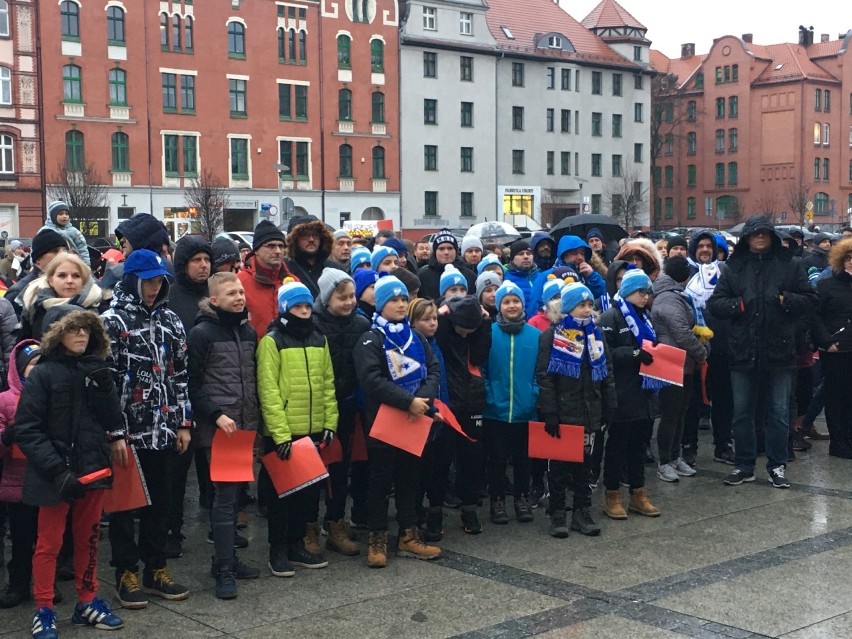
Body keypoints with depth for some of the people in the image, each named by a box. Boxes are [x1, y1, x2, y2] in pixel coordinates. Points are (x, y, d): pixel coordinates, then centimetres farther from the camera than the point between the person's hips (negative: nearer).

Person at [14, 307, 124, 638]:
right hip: (57, 473, -5)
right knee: (49, 543, 6)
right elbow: (26, 429, -13)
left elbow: (112, 420, 1)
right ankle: (44, 611, 17)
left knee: (88, 539, 15)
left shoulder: (95, 370, 5)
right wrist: (56, 470, -19)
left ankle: (87, 602, 29)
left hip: (94, 469, 5)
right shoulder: (43, 374, -9)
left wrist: (102, 385, -15)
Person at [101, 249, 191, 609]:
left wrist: (183, 423, 9)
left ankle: (156, 569, 24)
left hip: (162, 430, 5)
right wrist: (113, 430, -15)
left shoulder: (169, 321, 10)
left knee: (160, 500, 12)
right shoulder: (112, 322, -8)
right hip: (125, 431, -5)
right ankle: (126, 574, 16)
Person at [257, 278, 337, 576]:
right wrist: (280, 433, -18)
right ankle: (278, 550, 14)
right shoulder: (272, 341, -7)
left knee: (309, 488, 12)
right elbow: (268, 390, -13)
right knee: (282, 490, 4)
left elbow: (328, 384, 12)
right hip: (283, 433, -5)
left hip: (314, 430, 6)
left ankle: (298, 544, 25)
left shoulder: (319, 339, 11)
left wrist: (330, 422, 3)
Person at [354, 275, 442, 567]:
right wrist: (408, 401, -23)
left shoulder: (416, 337, 11)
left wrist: (423, 398, -15)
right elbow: (372, 380, -19)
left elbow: (434, 370, 4)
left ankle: (409, 536, 21)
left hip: (415, 421, 5)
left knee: (409, 478, 12)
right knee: (380, 480, 2)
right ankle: (377, 539, 10)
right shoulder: (370, 340, -7)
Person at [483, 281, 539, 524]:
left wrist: (535, 395, -6)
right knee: (496, 457, 8)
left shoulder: (535, 335, 0)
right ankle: (497, 500, 21)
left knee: (522, 456, 13)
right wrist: (488, 396, -9)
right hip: (495, 410, -1)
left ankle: (522, 498, 27)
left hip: (525, 410, 1)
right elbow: (481, 369, -3)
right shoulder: (488, 333, -4)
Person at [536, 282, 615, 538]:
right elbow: (544, 377, -12)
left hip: (589, 412, 5)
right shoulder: (552, 336, -7)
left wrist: (609, 409, 7)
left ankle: (582, 511, 21)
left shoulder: (596, 335, 10)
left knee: (584, 464, 12)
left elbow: (607, 374, 13)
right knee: (559, 465, 3)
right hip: (561, 413, -5)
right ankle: (558, 514, 12)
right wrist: (549, 412, -17)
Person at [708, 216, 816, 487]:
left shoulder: (789, 266, 3)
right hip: (743, 352, 1)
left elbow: (810, 299, 4)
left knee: (779, 412, 7)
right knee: (742, 412, 9)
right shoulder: (733, 268, 5)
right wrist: (737, 305, -14)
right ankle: (744, 466, 21)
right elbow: (714, 302, 4)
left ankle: (777, 466, 19)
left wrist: (786, 300, -13)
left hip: (779, 352, -1)